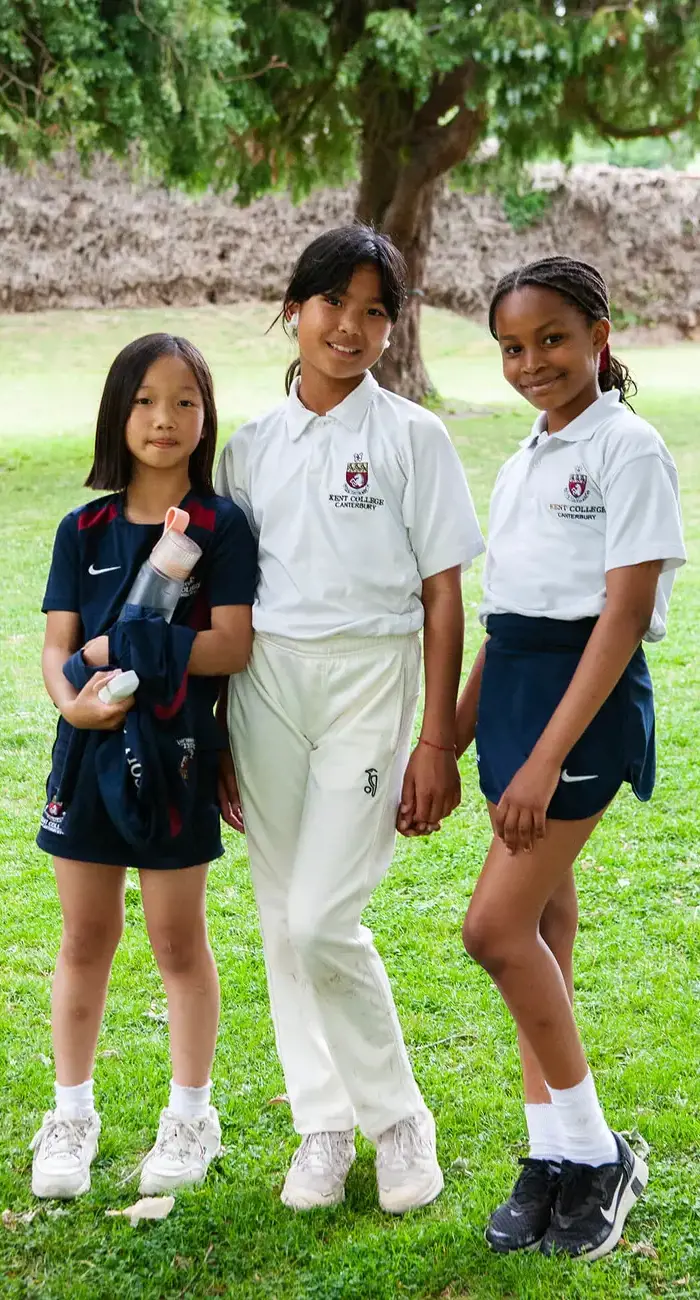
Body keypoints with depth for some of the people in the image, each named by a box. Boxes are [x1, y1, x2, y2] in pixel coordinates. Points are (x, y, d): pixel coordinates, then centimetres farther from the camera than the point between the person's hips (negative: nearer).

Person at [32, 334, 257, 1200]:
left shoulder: (220, 527, -4)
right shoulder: (84, 530, 5)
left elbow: (231, 645, -12)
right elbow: (56, 648, 0)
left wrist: (118, 649, -17)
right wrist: (73, 699, -21)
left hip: (176, 751, -3)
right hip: (89, 748, 3)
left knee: (178, 939, 7)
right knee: (85, 939, 11)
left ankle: (190, 1115, 22)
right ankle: (71, 1115, 23)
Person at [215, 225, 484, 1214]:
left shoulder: (411, 436, -1)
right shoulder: (252, 447, 9)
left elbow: (442, 595, -3)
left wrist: (437, 742, -7)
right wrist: (219, 739, 10)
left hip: (368, 678, -4)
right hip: (267, 680, 4)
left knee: (322, 920, -11)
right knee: (282, 922, 6)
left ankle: (398, 1117, 10)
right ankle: (325, 1124, 20)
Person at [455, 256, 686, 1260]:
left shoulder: (628, 449, -9)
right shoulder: (520, 467, 14)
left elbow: (623, 614, -16)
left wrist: (547, 754, -21)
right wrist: (449, 740, 16)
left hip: (587, 696, -8)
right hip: (512, 690, 8)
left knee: (497, 926, -12)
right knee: (539, 927, 8)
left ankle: (596, 1153, 2)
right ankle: (555, 1158, 16)